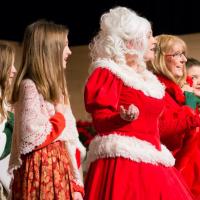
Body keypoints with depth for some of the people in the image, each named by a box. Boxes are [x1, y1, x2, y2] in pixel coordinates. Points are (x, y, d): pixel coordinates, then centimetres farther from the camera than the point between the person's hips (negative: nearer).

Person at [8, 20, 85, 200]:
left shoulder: (54, 89, 15)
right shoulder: (29, 87, -12)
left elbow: (68, 141, 13)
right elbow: (31, 140, -21)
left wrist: (76, 184, 9)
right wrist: (60, 117, -7)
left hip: (59, 170, 8)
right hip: (40, 173, -8)